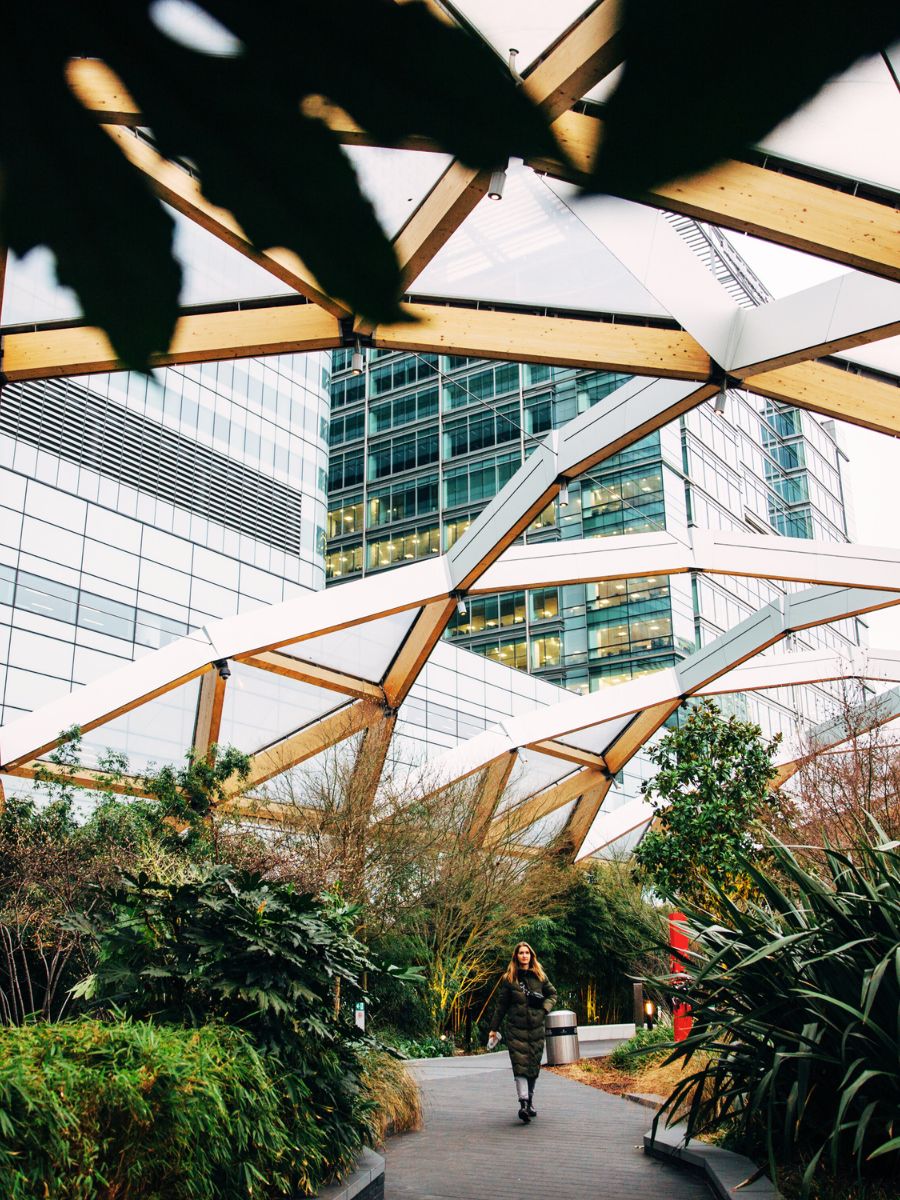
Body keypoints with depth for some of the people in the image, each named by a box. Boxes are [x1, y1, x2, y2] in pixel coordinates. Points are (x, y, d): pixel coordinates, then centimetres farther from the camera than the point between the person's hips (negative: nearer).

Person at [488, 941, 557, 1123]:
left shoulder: (539, 976, 8)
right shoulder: (509, 978, 3)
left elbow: (552, 994, 20)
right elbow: (501, 1004, 7)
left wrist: (545, 1008, 0)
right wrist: (494, 1028, 9)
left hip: (536, 1026, 3)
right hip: (516, 1028, -2)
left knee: (534, 1065, 6)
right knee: (520, 1064, -13)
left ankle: (530, 1102, 20)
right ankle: (523, 1103, -19)